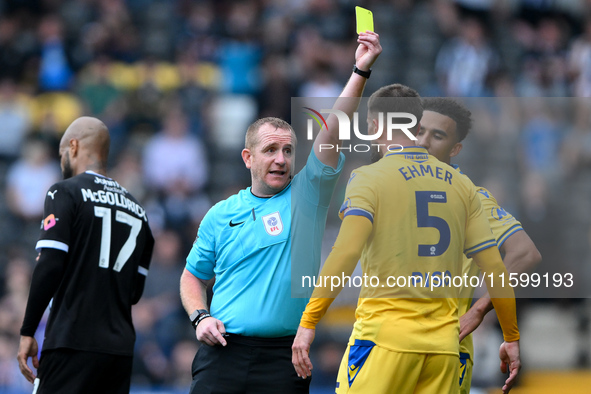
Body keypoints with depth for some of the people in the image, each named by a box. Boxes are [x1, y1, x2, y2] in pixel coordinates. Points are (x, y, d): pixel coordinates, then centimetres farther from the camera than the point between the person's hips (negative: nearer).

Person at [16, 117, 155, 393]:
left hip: (73, 342, -6)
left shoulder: (66, 192, -1)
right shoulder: (136, 208, 19)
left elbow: (49, 267, -10)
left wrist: (27, 332, -7)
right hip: (121, 347, 6)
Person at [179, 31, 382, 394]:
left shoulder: (305, 196, 5)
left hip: (283, 360, -1)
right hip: (223, 351, 1)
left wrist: (361, 71, -17)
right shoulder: (221, 215, 11)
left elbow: (332, 132, -7)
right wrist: (200, 317, 1)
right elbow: (194, 276, 20)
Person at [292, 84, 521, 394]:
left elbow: (347, 251, -16)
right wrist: (512, 338, 17)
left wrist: (308, 323, -18)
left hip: (385, 334, -5)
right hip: (444, 342, 5)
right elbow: (494, 267, 9)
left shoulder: (369, 177, -2)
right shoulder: (460, 184, 12)